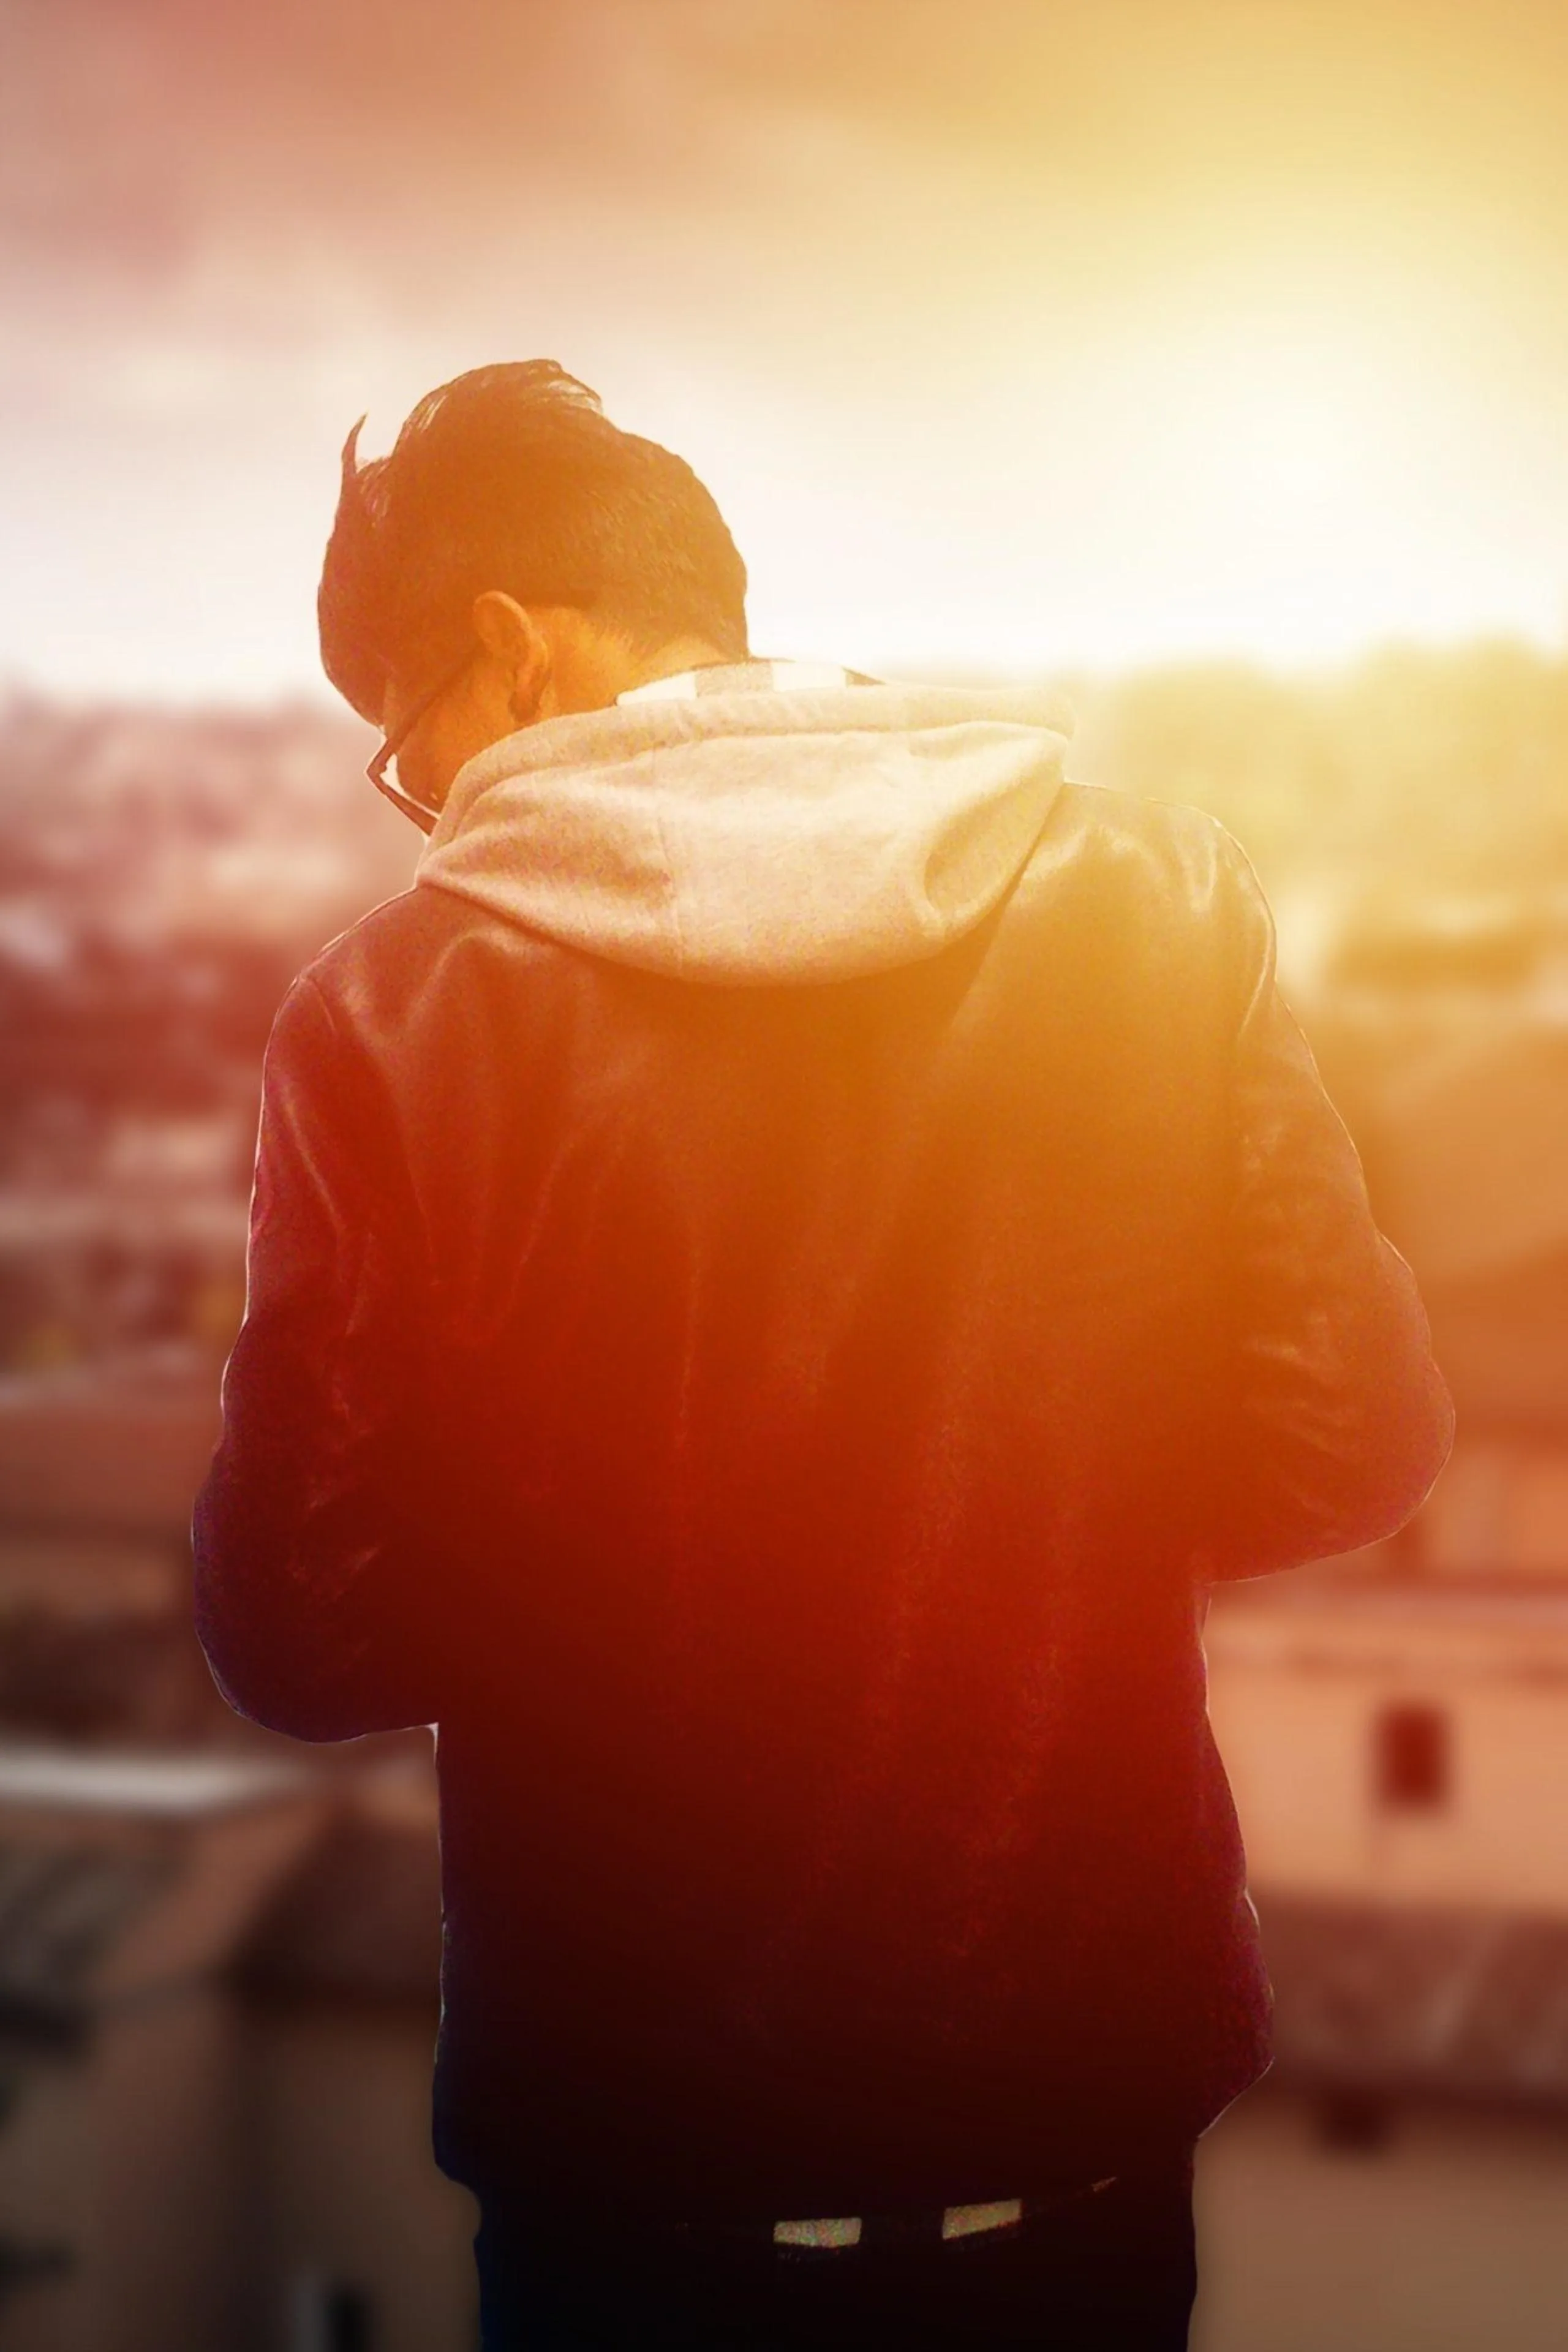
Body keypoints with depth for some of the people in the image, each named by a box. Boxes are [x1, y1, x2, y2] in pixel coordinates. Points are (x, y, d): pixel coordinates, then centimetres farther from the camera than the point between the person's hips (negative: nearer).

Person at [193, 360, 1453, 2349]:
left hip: (634, 2138, -2)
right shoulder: (1157, 900, -7)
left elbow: (307, 1636, -12)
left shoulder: (393, 1009, -14)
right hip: (1086, 2099, 2)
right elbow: (1347, 1447, -5)